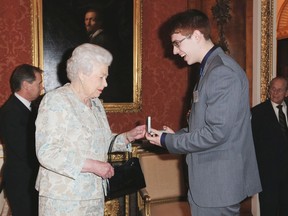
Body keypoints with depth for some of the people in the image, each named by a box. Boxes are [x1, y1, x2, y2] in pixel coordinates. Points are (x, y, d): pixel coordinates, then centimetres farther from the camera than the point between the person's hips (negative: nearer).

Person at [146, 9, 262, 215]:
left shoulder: (223, 72, -19)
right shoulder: (211, 68, 13)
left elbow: (216, 132, -24)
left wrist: (167, 141, -13)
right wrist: (175, 135, 4)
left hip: (219, 182, -9)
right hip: (212, 179, 9)